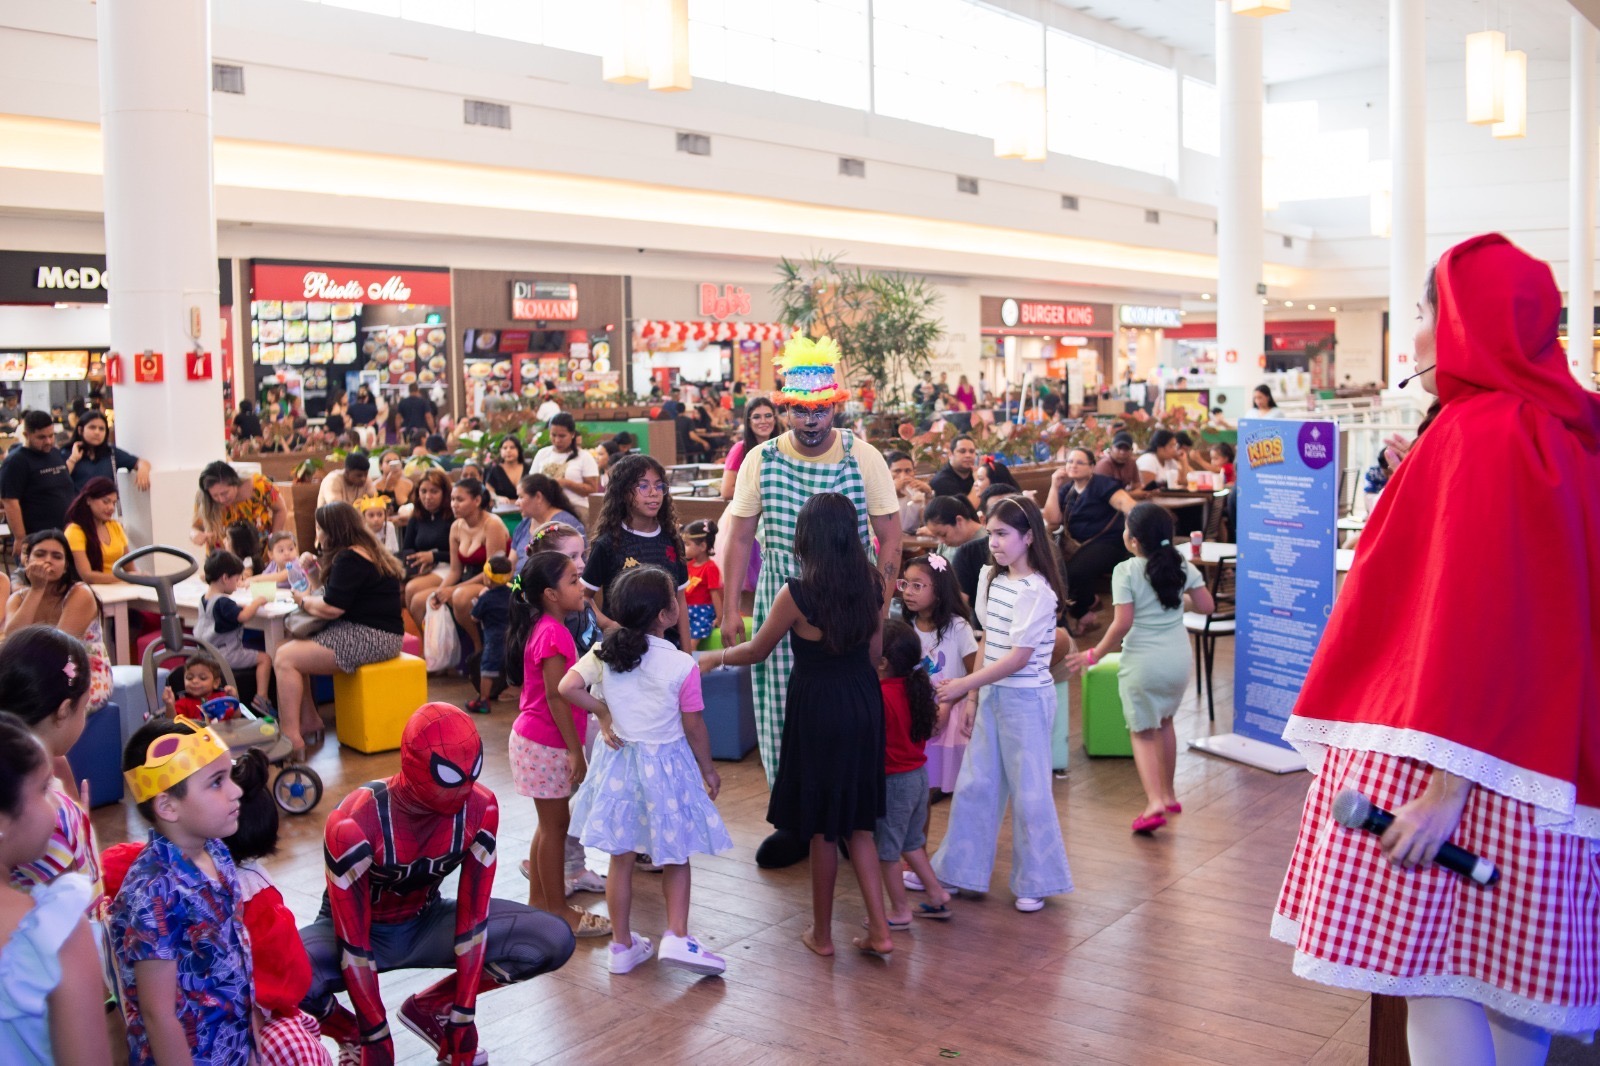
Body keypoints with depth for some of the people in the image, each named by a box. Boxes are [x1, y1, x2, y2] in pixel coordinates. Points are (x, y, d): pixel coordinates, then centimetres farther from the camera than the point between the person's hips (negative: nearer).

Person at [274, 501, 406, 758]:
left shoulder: (350, 559, -15)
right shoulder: (365, 552, 18)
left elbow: (332, 608, -20)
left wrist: (303, 600, -2)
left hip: (370, 637, -11)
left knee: (285, 659, -15)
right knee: (285, 648, 11)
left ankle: (291, 737, -15)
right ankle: (309, 719, 13)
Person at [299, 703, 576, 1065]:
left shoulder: (480, 808, -22)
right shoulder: (353, 824, -33)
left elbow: (473, 917, -16)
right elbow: (353, 945, -26)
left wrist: (462, 1015, -14)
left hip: (425, 923, 3)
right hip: (357, 929, -3)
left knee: (554, 943, -15)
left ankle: (429, 1009, 5)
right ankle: (352, 1033, -1)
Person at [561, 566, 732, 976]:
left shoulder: (603, 652, -7)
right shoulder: (682, 666, -17)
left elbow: (568, 687, -17)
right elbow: (694, 727, -10)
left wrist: (602, 712, -1)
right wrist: (708, 771, 5)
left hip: (618, 762, 4)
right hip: (666, 765, -4)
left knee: (621, 858, 13)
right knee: (675, 857, 14)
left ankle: (622, 945, 22)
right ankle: (677, 937, 4)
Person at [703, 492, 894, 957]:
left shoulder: (797, 593, -17)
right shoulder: (872, 583, -3)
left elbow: (757, 650, -3)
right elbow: (875, 652, 6)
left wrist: (714, 658, 15)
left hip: (817, 709, -5)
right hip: (863, 705, 5)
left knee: (821, 828, 10)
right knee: (856, 822, 16)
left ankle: (821, 934, 24)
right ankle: (879, 930, 13)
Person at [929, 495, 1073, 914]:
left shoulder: (1037, 591, -17)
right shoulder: (991, 579, 8)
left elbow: (1019, 657, -19)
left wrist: (964, 684, -19)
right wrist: (971, 700, 10)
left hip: (1026, 699, -8)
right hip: (993, 694, 8)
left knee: (1028, 791, 3)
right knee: (973, 785, 13)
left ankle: (1035, 882, 18)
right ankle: (957, 868, 25)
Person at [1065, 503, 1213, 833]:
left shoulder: (1126, 571, -14)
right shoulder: (1182, 566, 0)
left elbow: (1122, 624, -18)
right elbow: (1206, 606, 4)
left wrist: (1094, 655, -8)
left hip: (1142, 662, -5)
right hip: (1178, 658, 5)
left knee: (1142, 731, 6)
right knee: (1165, 722, 25)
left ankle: (1155, 802, -9)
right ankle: (1168, 794, 34)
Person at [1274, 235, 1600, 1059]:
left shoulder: (1479, 435, -15)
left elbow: (1476, 612, -22)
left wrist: (1446, 784, -22)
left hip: (1464, 760, -9)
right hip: (1534, 752, 9)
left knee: (1433, 970, -5)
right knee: (1508, 975, 14)